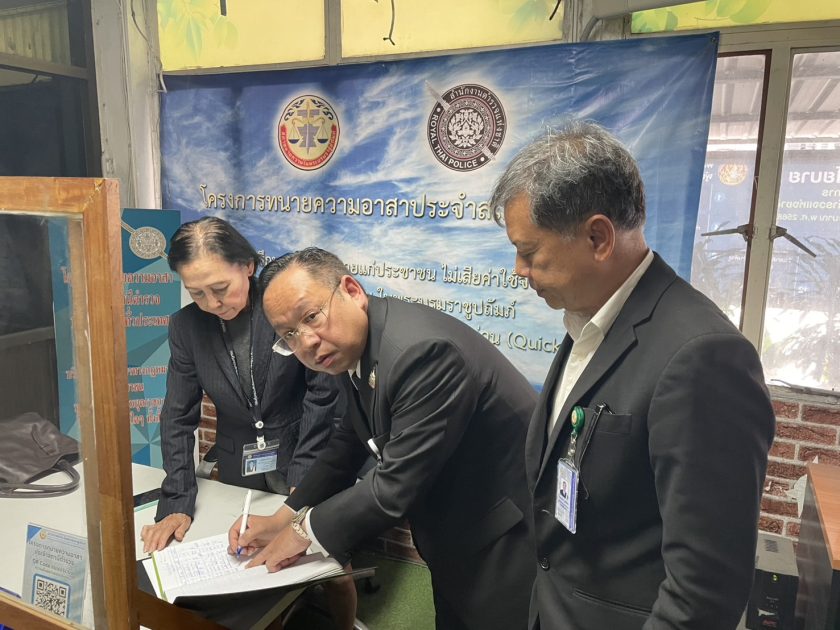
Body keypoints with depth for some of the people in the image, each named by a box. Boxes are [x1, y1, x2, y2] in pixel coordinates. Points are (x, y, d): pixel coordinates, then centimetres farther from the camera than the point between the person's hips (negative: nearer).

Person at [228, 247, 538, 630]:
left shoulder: (424, 350, -32)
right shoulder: (351, 347, -3)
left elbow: (396, 487, -30)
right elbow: (351, 441, 11)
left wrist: (306, 529, -13)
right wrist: (285, 518, 4)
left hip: (509, 541, -8)